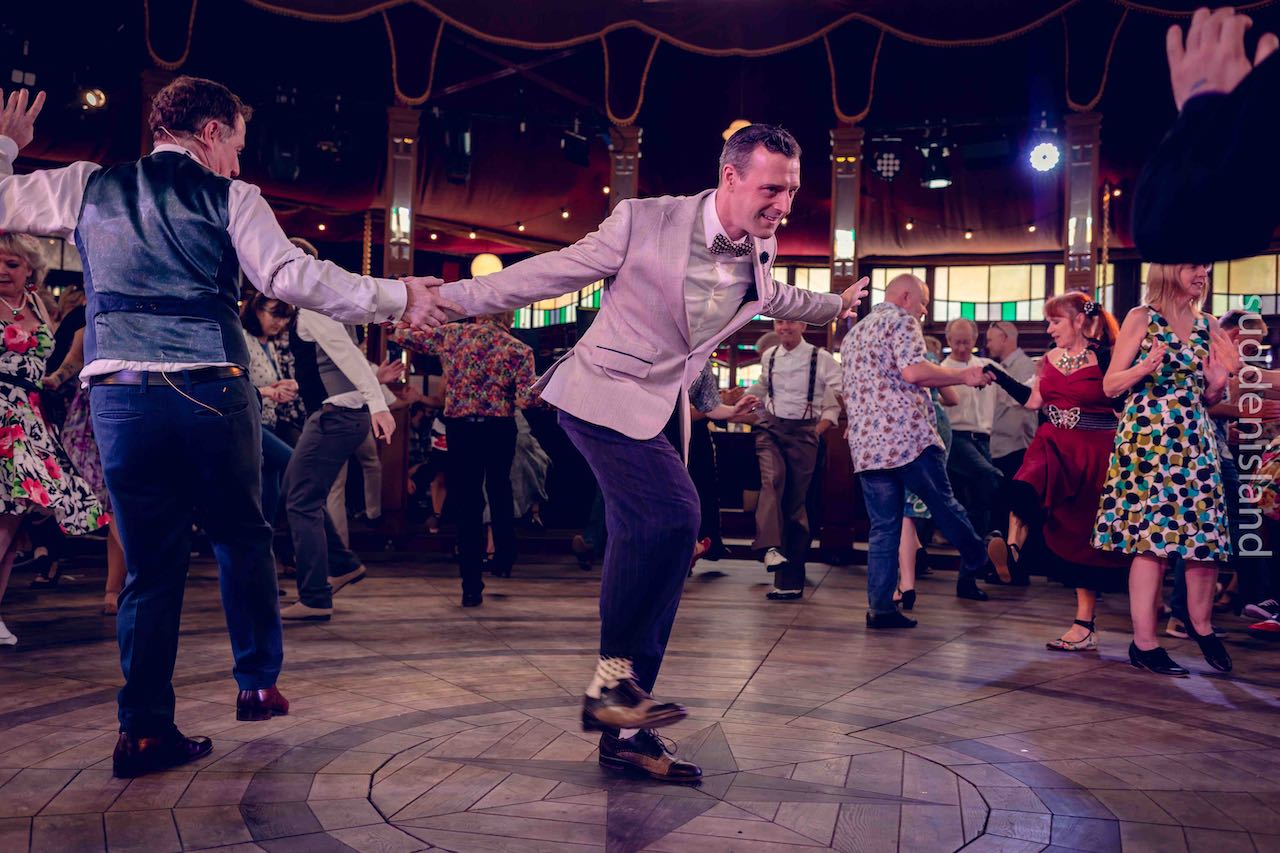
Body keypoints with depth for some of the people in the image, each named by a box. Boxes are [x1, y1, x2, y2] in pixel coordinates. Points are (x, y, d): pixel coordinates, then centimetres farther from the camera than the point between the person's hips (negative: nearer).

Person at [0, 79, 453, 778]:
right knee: (242, 537, 17)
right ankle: (258, 685, 25)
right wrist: (396, 298, -4)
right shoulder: (229, 197, 3)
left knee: (150, 562, 8)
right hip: (211, 390, -2)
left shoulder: (88, 187, 13)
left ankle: (145, 728, 7)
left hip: (118, 392, 3)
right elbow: (290, 276, -8)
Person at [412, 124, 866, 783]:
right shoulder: (644, 220, -13)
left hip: (660, 411, 7)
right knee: (672, 514, -27)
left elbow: (772, 297, 30)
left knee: (650, 546, 5)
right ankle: (614, 675, -10)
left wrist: (835, 305, 44)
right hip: (603, 396, -7)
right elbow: (555, 271, -7)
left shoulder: (759, 254, 6)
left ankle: (623, 726, 15)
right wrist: (454, 296, -8)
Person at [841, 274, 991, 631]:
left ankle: (881, 607, 4)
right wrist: (963, 375, -5)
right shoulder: (902, 320, -1)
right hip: (907, 436, -7)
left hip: (864, 443, 7)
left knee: (883, 526, 6)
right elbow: (912, 371, -16)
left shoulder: (853, 334, 25)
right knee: (945, 506, 8)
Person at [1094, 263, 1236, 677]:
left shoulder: (1208, 326, 14)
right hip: (1147, 440, -5)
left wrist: (1218, 383, -2)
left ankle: (1200, 623, 26)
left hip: (1196, 441, 5)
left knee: (1206, 535, 3)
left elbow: (1208, 399, 19)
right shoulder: (1142, 318, 0)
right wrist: (1146, 367, -19)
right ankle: (1144, 643, 1)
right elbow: (1110, 386, -2)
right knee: (1151, 538, -6)